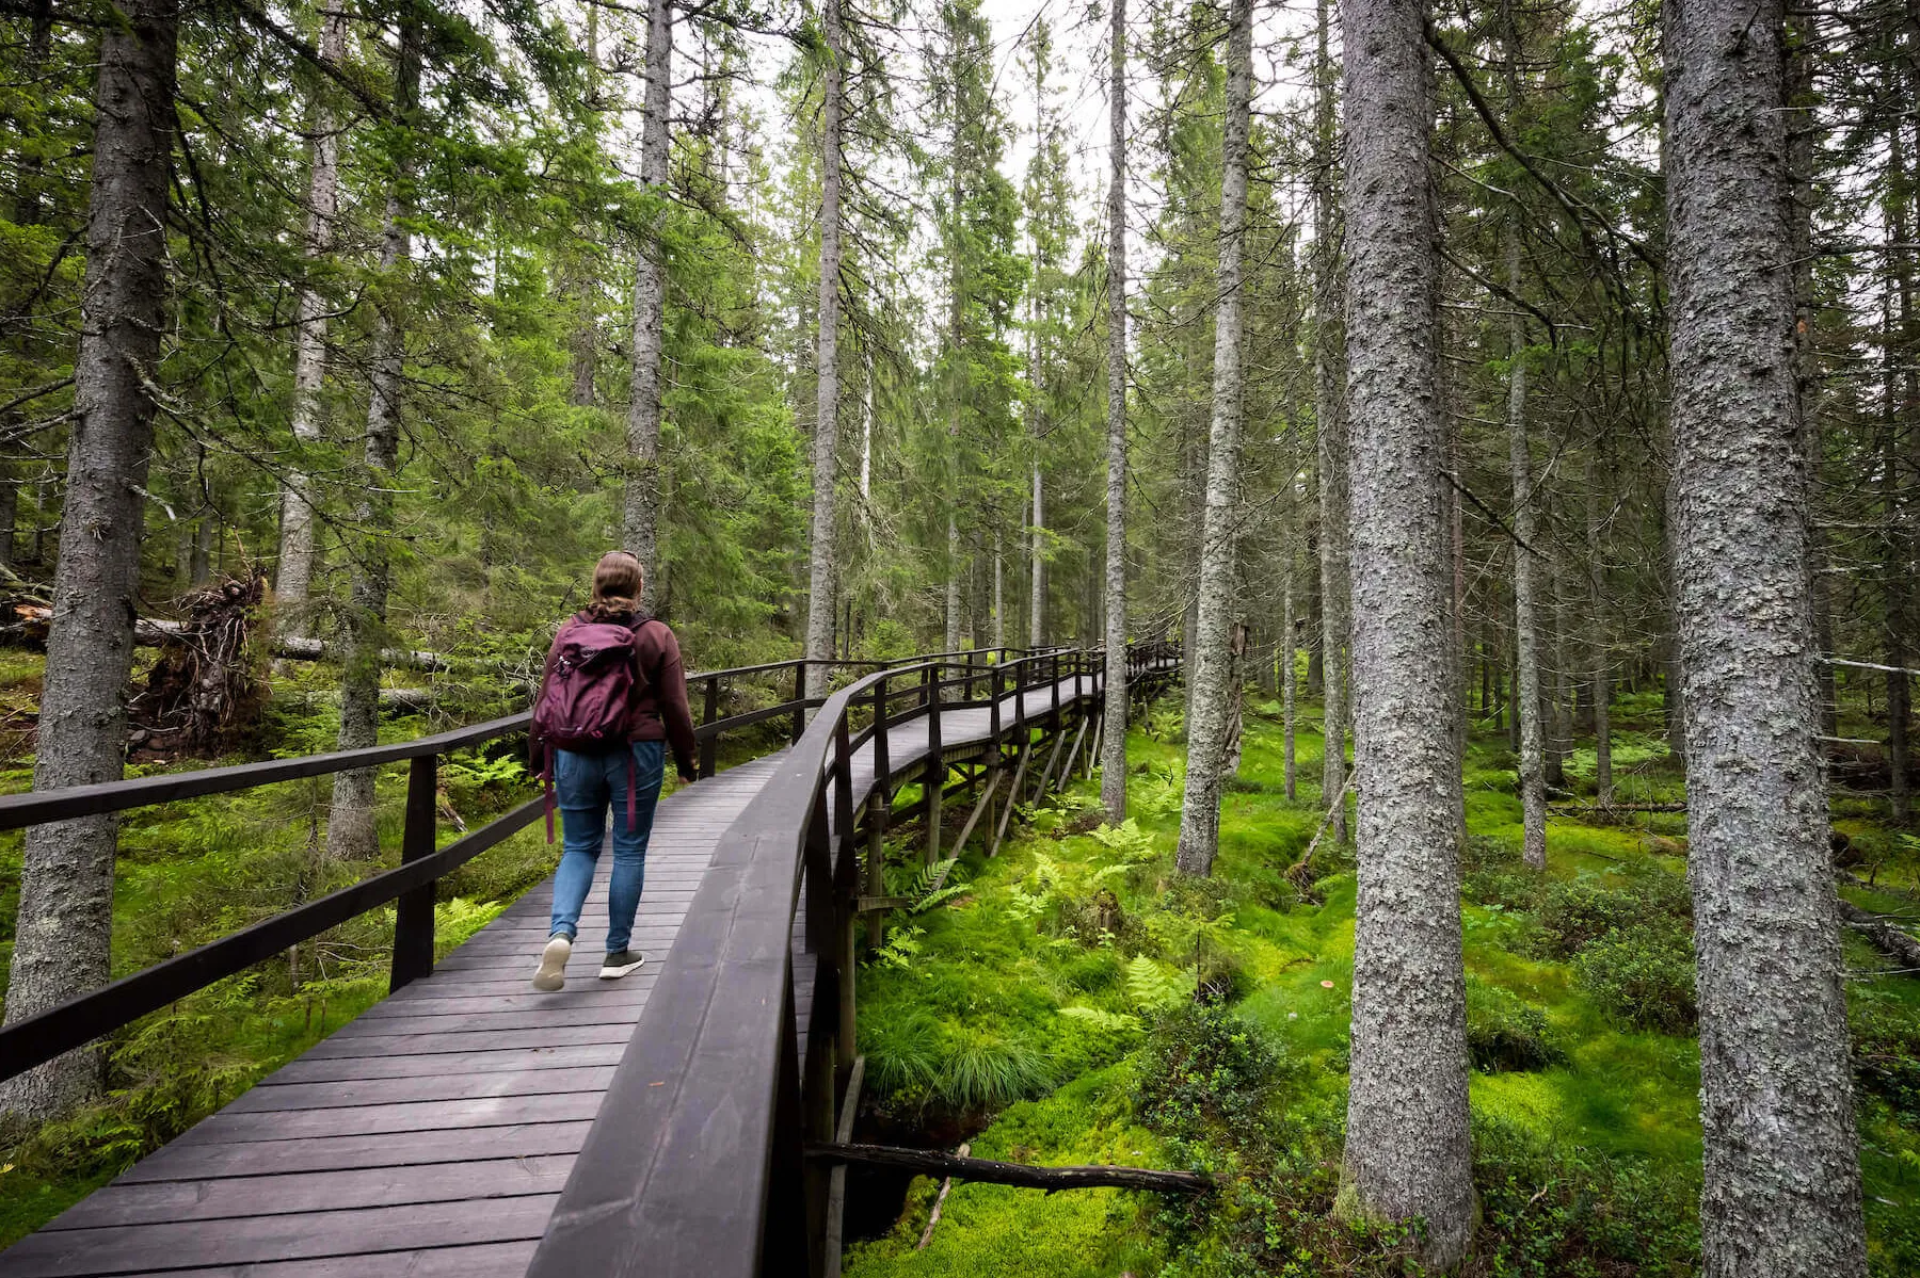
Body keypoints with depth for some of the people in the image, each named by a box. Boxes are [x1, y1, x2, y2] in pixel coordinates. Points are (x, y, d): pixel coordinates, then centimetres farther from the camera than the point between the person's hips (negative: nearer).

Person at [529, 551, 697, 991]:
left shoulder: (569, 630, 2)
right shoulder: (657, 636, -4)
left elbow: (545, 699, 5)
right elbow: (674, 706, -3)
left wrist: (540, 756, 16)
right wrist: (685, 758, 8)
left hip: (575, 754, 2)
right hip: (635, 755, -2)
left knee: (579, 847, 15)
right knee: (629, 850, 9)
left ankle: (561, 931, -7)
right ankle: (618, 952, 17)